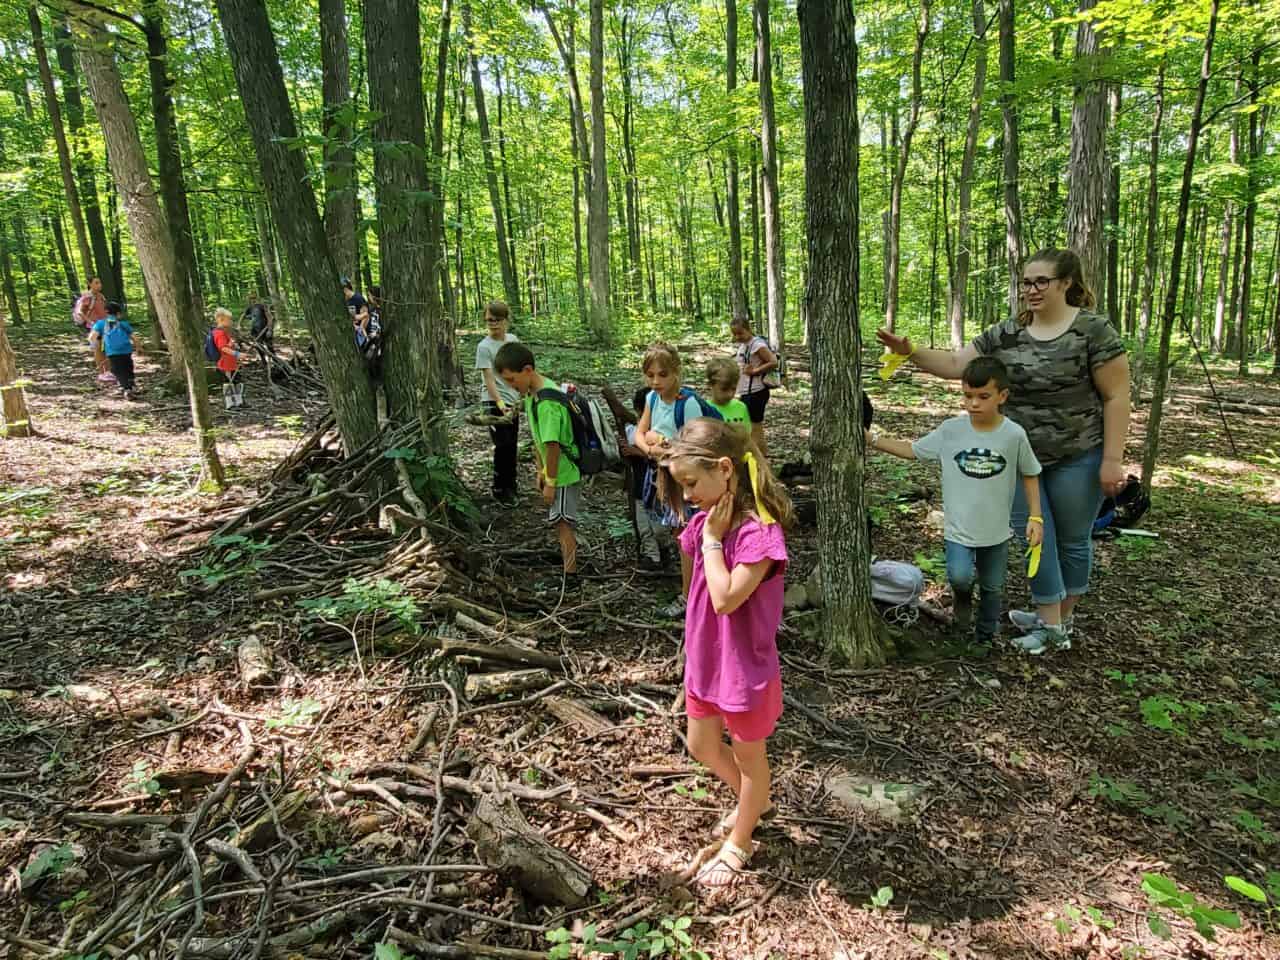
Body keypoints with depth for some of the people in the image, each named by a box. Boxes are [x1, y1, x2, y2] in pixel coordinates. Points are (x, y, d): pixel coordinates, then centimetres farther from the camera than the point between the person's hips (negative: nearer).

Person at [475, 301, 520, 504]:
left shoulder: (513, 339, 4)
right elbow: (489, 380, -19)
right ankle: (500, 490, 8)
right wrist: (501, 405, -29)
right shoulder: (484, 347, -14)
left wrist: (521, 397, 14)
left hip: (513, 401, 6)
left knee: (512, 445, 12)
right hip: (495, 403, -6)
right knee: (504, 445, -8)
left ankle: (510, 485, 27)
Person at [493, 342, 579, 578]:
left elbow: (553, 445, -26)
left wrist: (550, 482, -18)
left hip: (564, 472, -9)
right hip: (555, 470, 9)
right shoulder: (531, 394, 4)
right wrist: (541, 472, 12)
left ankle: (570, 575, 3)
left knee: (562, 522, -4)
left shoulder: (546, 403, -27)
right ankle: (568, 555, 41)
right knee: (558, 520, 22)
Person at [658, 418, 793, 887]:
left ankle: (738, 843, 41)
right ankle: (753, 801, 52)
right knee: (702, 746, 24)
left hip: (745, 667, -8)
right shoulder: (706, 522, -3)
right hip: (705, 660, 8)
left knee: (748, 756, 17)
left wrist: (713, 539, -27)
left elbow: (726, 599, -32)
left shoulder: (759, 531, -28)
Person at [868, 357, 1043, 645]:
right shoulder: (950, 430, -11)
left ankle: (986, 637, 40)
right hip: (958, 529, -1)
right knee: (959, 577, -22)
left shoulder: (1014, 435, -12)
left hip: (997, 532, 1)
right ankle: (963, 596, 15)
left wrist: (1035, 516, -2)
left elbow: (1029, 474, 2)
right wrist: (872, 440, -8)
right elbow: (913, 450, 0)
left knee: (992, 588, 16)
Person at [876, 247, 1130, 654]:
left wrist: (1112, 459, -14)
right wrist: (910, 352, -17)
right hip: (1019, 457, 4)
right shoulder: (1006, 334, 1)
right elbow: (955, 364, -1)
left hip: (1077, 458, -4)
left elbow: (1116, 397, -12)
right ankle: (1051, 622, 22)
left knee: (1072, 540, 12)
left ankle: (1062, 618, 30)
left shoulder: (1093, 329, -12)